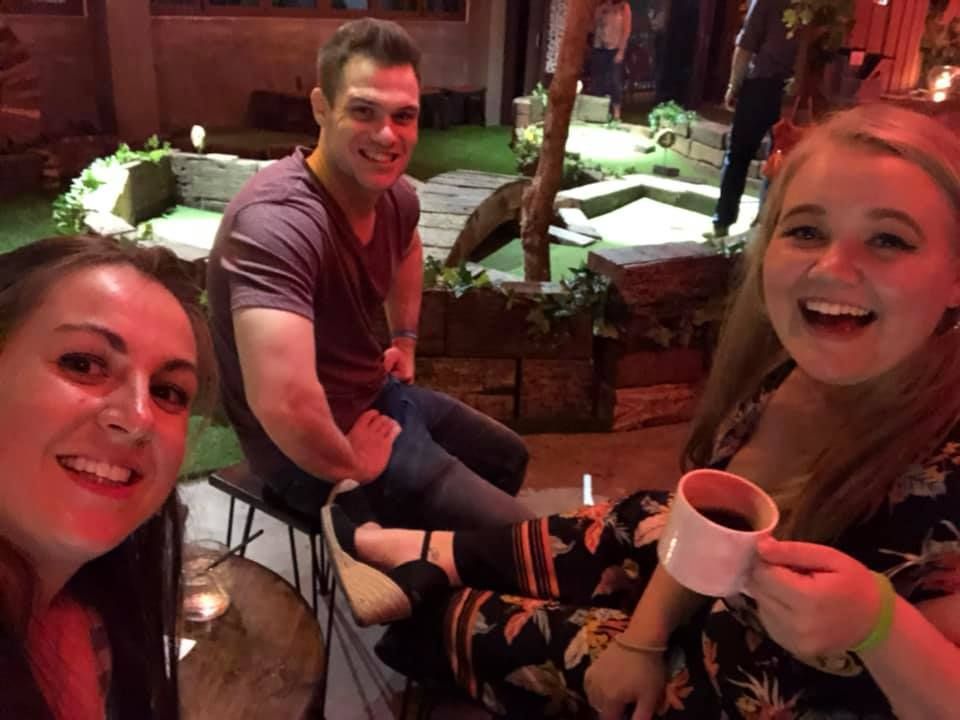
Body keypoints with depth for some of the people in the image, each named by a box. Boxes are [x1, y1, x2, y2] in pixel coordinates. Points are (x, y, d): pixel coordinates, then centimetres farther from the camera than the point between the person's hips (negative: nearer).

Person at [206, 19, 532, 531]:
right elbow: (283, 401, -47)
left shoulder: (394, 195, -5)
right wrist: (350, 465, -28)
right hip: (307, 447, -9)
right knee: (508, 523, -10)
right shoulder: (278, 222, -34)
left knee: (507, 458, 27)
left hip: (374, 395, 9)